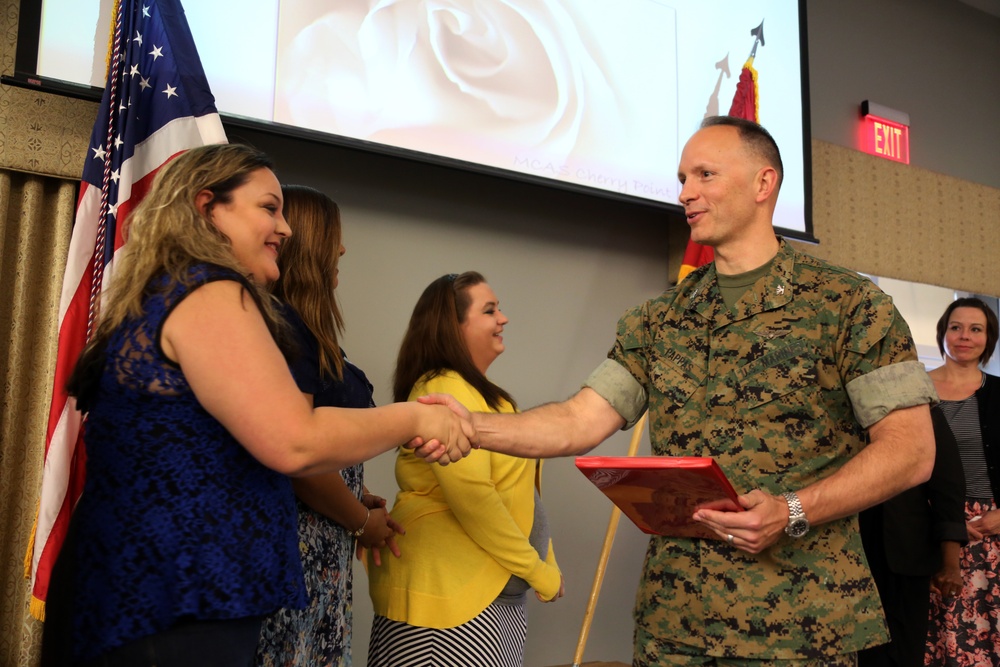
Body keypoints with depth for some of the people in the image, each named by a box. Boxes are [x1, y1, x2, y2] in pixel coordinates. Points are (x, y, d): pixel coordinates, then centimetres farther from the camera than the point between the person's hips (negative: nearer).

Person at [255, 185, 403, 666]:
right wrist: (362, 522, -7)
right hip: (298, 544, -9)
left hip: (316, 544, 9)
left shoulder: (293, 324, 12)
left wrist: (359, 500, 4)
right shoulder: (284, 325, -17)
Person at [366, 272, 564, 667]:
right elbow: (473, 500, -23)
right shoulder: (444, 390, -16)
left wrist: (545, 563, 11)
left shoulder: (477, 392, 16)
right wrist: (537, 571, -15)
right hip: (451, 590, -9)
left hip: (492, 589, 10)